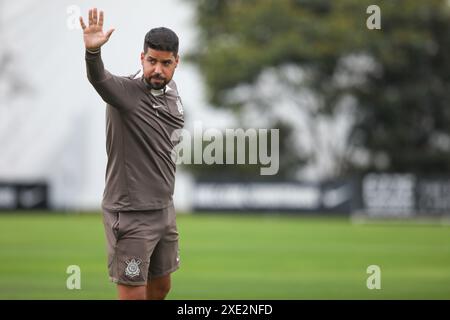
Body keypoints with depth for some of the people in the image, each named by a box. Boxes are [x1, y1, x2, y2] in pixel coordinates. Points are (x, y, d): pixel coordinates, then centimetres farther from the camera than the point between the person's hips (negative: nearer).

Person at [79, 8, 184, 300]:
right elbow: (98, 77, -40)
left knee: (161, 287, 18)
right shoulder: (125, 90, -16)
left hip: (164, 208, 7)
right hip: (130, 215, -7)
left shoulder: (171, 92, 5)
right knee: (133, 294, -5)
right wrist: (93, 51, -61)